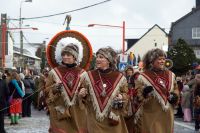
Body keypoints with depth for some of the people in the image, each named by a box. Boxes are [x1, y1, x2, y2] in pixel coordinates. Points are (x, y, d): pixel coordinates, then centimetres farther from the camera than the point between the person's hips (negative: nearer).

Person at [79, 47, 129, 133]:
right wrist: (83, 94, -13)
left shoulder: (119, 77, -3)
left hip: (113, 118, 0)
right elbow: (85, 96, 9)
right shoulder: (90, 75, 1)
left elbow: (125, 94, 7)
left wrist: (121, 97, -13)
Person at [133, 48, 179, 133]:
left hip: (166, 114, 5)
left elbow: (176, 89, 20)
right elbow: (137, 96, -6)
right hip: (150, 115, -4)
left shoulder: (170, 75, 9)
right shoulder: (143, 77, -6)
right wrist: (144, 93, -26)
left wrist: (175, 96, -1)